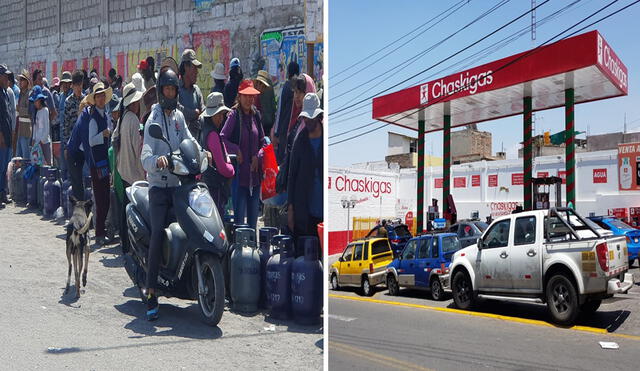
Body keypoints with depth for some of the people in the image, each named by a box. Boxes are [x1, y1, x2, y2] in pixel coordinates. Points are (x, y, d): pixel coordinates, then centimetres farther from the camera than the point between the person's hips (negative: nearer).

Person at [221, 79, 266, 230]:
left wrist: (258, 157, 0)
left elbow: (263, 142, 16)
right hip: (239, 172, -6)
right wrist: (236, 150, -19)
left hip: (255, 172, 6)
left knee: (253, 214, 12)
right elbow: (222, 139, -10)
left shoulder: (255, 115, 12)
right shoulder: (234, 115, -5)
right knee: (239, 214, -4)